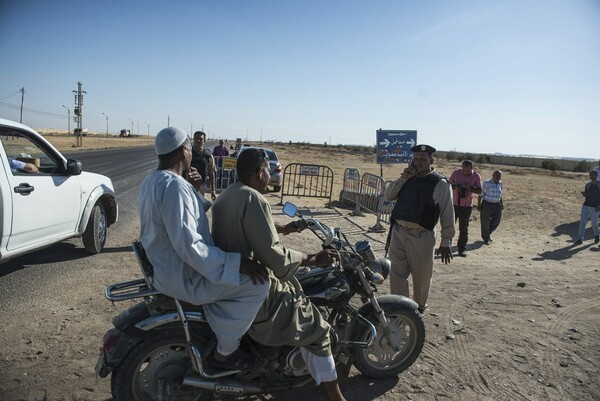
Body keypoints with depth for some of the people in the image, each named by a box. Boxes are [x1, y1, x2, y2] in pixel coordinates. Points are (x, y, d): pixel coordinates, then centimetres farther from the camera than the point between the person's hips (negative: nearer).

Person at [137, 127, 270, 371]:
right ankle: (225, 351, 0)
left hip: (163, 266, 11)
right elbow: (188, 246, -31)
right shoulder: (175, 186, -25)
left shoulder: (150, 181, 8)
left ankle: (218, 336, 27)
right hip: (183, 276, -11)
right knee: (257, 283, -15)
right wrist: (238, 263, -29)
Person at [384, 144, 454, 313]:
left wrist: (445, 243, -8)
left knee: (421, 277, 11)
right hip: (398, 232, 4)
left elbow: (447, 215, -5)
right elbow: (388, 196, 9)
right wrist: (403, 178, -3)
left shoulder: (440, 184, -4)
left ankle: (419, 306, 33)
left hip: (421, 237, -4)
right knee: (397, 274, 7)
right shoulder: (408, 178, 13)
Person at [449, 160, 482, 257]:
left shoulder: (476, 176, -6)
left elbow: (479, 191, -4)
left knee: (464, 229, 7)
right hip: (454, 204, 1)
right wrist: (454, 187, -21)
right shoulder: (456, 173, -5)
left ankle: (461, 249, 17)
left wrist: (470, 188, -23)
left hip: (467, 206, 0)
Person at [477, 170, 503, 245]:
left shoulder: (500, 183, 6)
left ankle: (488, 233, 34)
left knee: (496, 221, 9)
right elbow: (480, 194, -9)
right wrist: (478, 205, -12)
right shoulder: (486, 183, -10)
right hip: (487, 204, -5)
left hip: (497, 205, 6)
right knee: (485, 222, 3)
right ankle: (486, 239, 18)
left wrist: (501, 203, 13)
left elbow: (500, 194, 18)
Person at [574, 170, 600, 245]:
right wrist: (583, 193, -6)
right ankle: (580, 239, -7)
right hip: (586, 206, 4)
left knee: (594, 224, 5)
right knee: (582, 222, -5)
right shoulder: (588, 184, 10)